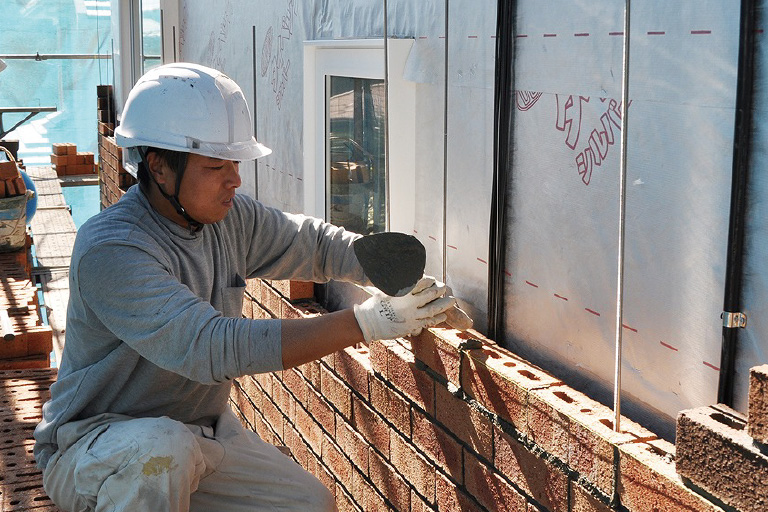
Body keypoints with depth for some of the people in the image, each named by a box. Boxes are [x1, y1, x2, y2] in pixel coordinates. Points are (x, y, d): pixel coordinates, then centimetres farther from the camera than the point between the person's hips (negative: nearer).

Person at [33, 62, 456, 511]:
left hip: (203, 434, 8)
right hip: (93, 446, -7)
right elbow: (213, 348, -38)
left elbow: (314, 242, 9)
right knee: (160, 448, -38)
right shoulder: (109, 251, -28)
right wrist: (366, 322, -40)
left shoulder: (229, 216, -3)